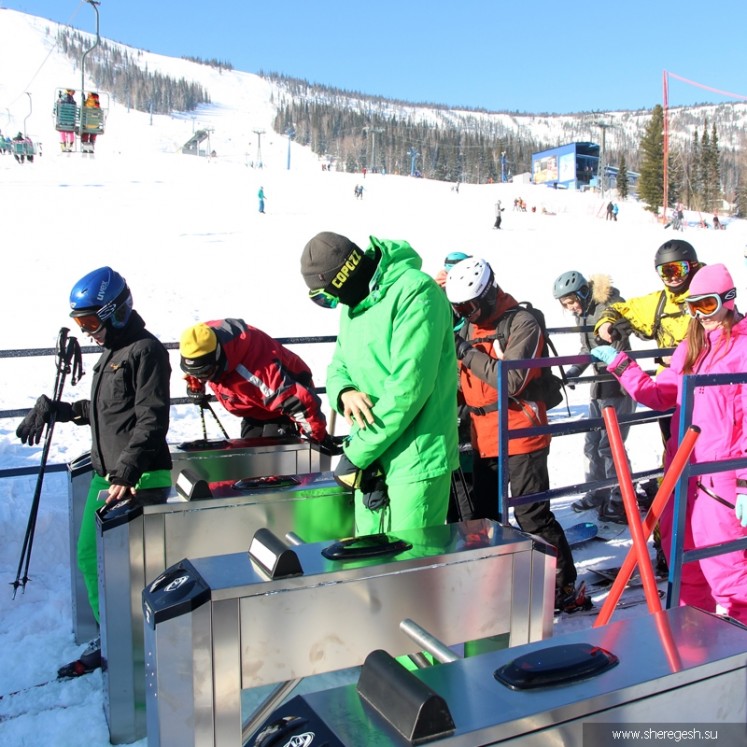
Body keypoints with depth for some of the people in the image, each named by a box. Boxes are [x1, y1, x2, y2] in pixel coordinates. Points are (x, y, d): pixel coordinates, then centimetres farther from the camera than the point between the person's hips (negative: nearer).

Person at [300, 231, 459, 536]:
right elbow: (337, 367, 16)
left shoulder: (414, 292, -17)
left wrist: (356, 454, -16)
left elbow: (409, 387, -23)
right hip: (371, 462, 8)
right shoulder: (353, 303, 13)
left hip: (415, 462, -8)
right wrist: (344, 393, -10)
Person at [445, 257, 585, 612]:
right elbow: (463, 376, 16)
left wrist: (467, 352, -23)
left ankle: (566, 587, 11)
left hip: (521, 436, -8)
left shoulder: (522, 323, -14)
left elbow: (512, 380, -25)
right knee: (484, 514, 17)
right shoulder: (470, 326, 8)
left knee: (533, 517, -3)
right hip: (484, 439, 8)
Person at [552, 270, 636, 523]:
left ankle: (621, 501, 6)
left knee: (609, 444, -7)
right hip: (601, 385, 9)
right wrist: (573, 372, 8)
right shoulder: (582, 315, 8)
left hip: (621, 383, -9)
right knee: (592, 444, 14)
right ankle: (599, 493, 30)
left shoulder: (610, 305, -16)